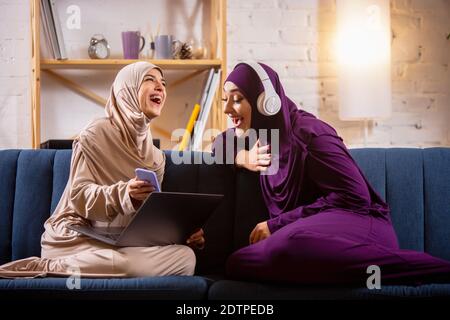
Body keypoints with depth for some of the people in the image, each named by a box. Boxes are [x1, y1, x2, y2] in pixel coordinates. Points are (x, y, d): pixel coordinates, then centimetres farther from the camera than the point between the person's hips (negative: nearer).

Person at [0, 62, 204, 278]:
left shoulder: (154, 153, 15)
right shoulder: (97, 134, -4)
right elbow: (78, 195, -10)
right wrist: (123, 193, -29)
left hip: (123, 241, 7)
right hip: (83, 237, -7)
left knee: (186, 256, -23)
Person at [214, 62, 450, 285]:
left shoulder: (307, 133, -11)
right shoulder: (262, 133, 12)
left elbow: (354, 197, -15)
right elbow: (220, 145, 33)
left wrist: (276, 224, -13)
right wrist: (242, 158, 6)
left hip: (356, 225, -7)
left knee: (288, 246, -43)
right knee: (238, 263, -25)